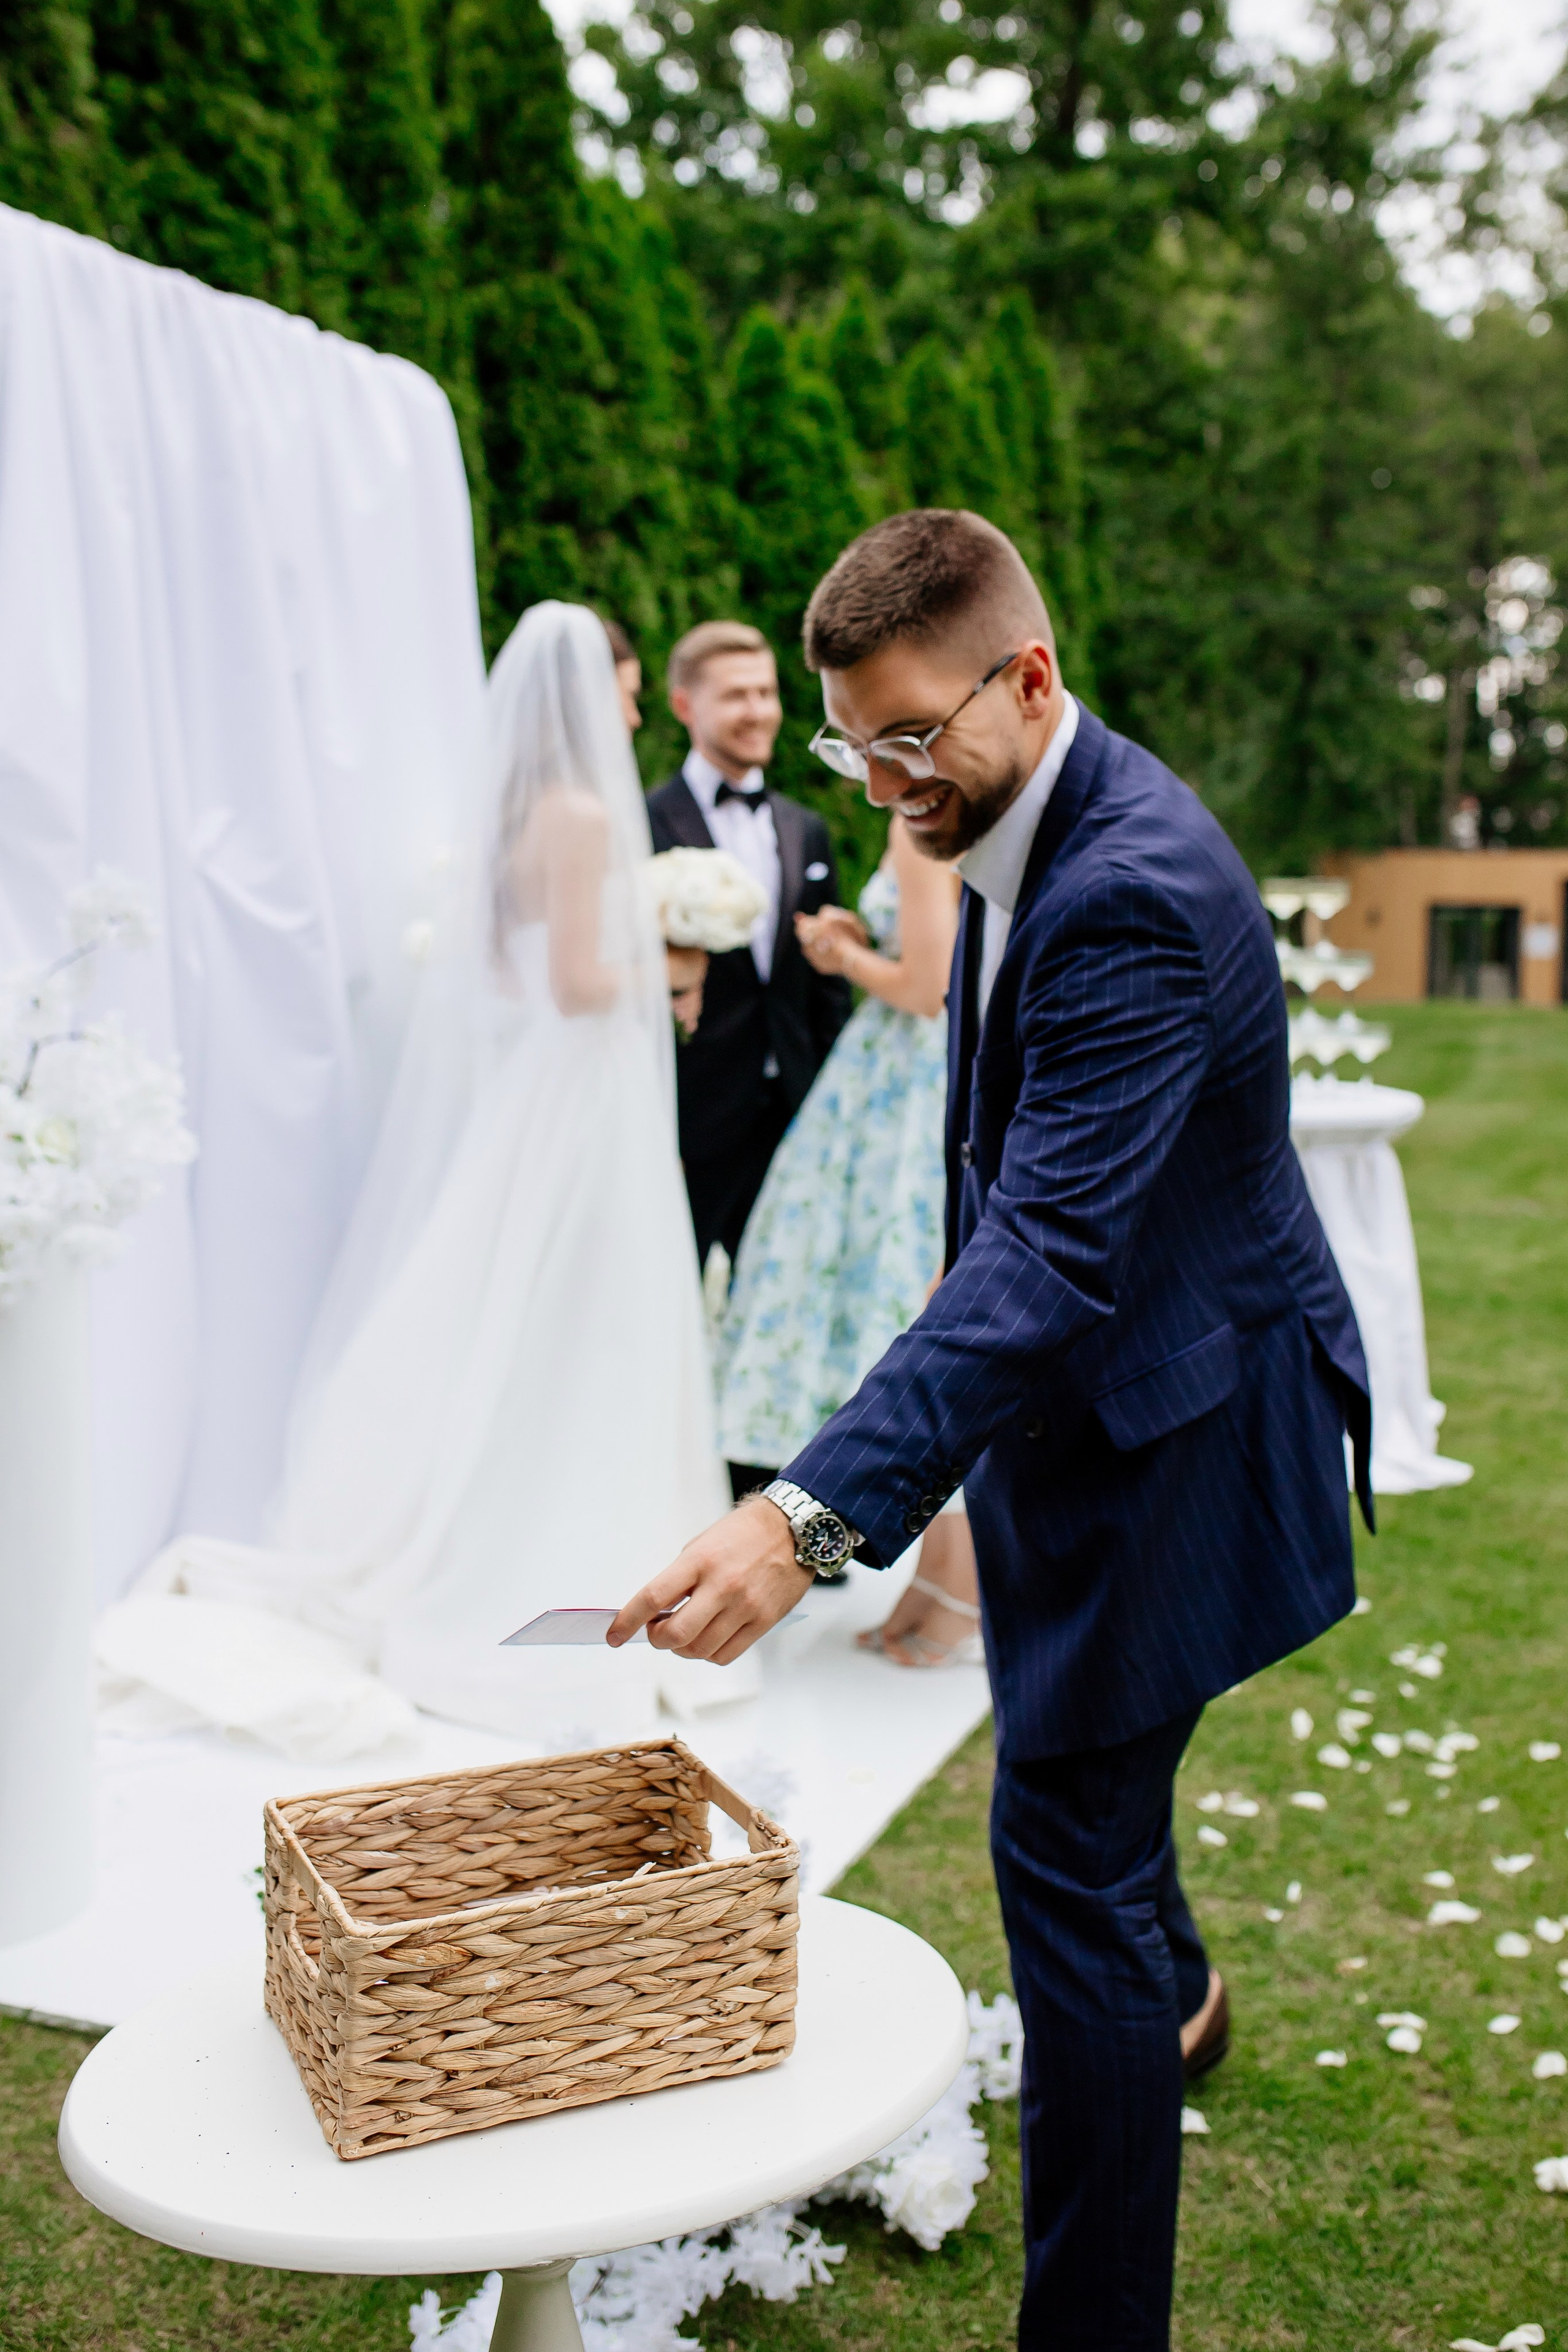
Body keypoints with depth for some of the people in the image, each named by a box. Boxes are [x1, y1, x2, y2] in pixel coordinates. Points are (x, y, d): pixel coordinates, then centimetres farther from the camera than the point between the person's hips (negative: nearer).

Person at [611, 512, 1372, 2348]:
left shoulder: (1135, 893, -30)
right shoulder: (1019, 829, 1)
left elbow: (1053, 1254, -38)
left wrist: (812, 1513, -45)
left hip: (1168, 1414, -10)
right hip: (1089, 1380, 10)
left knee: (1064, 1845, -4)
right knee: (1087, 1768, 28)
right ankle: (1172, 1993, 58)